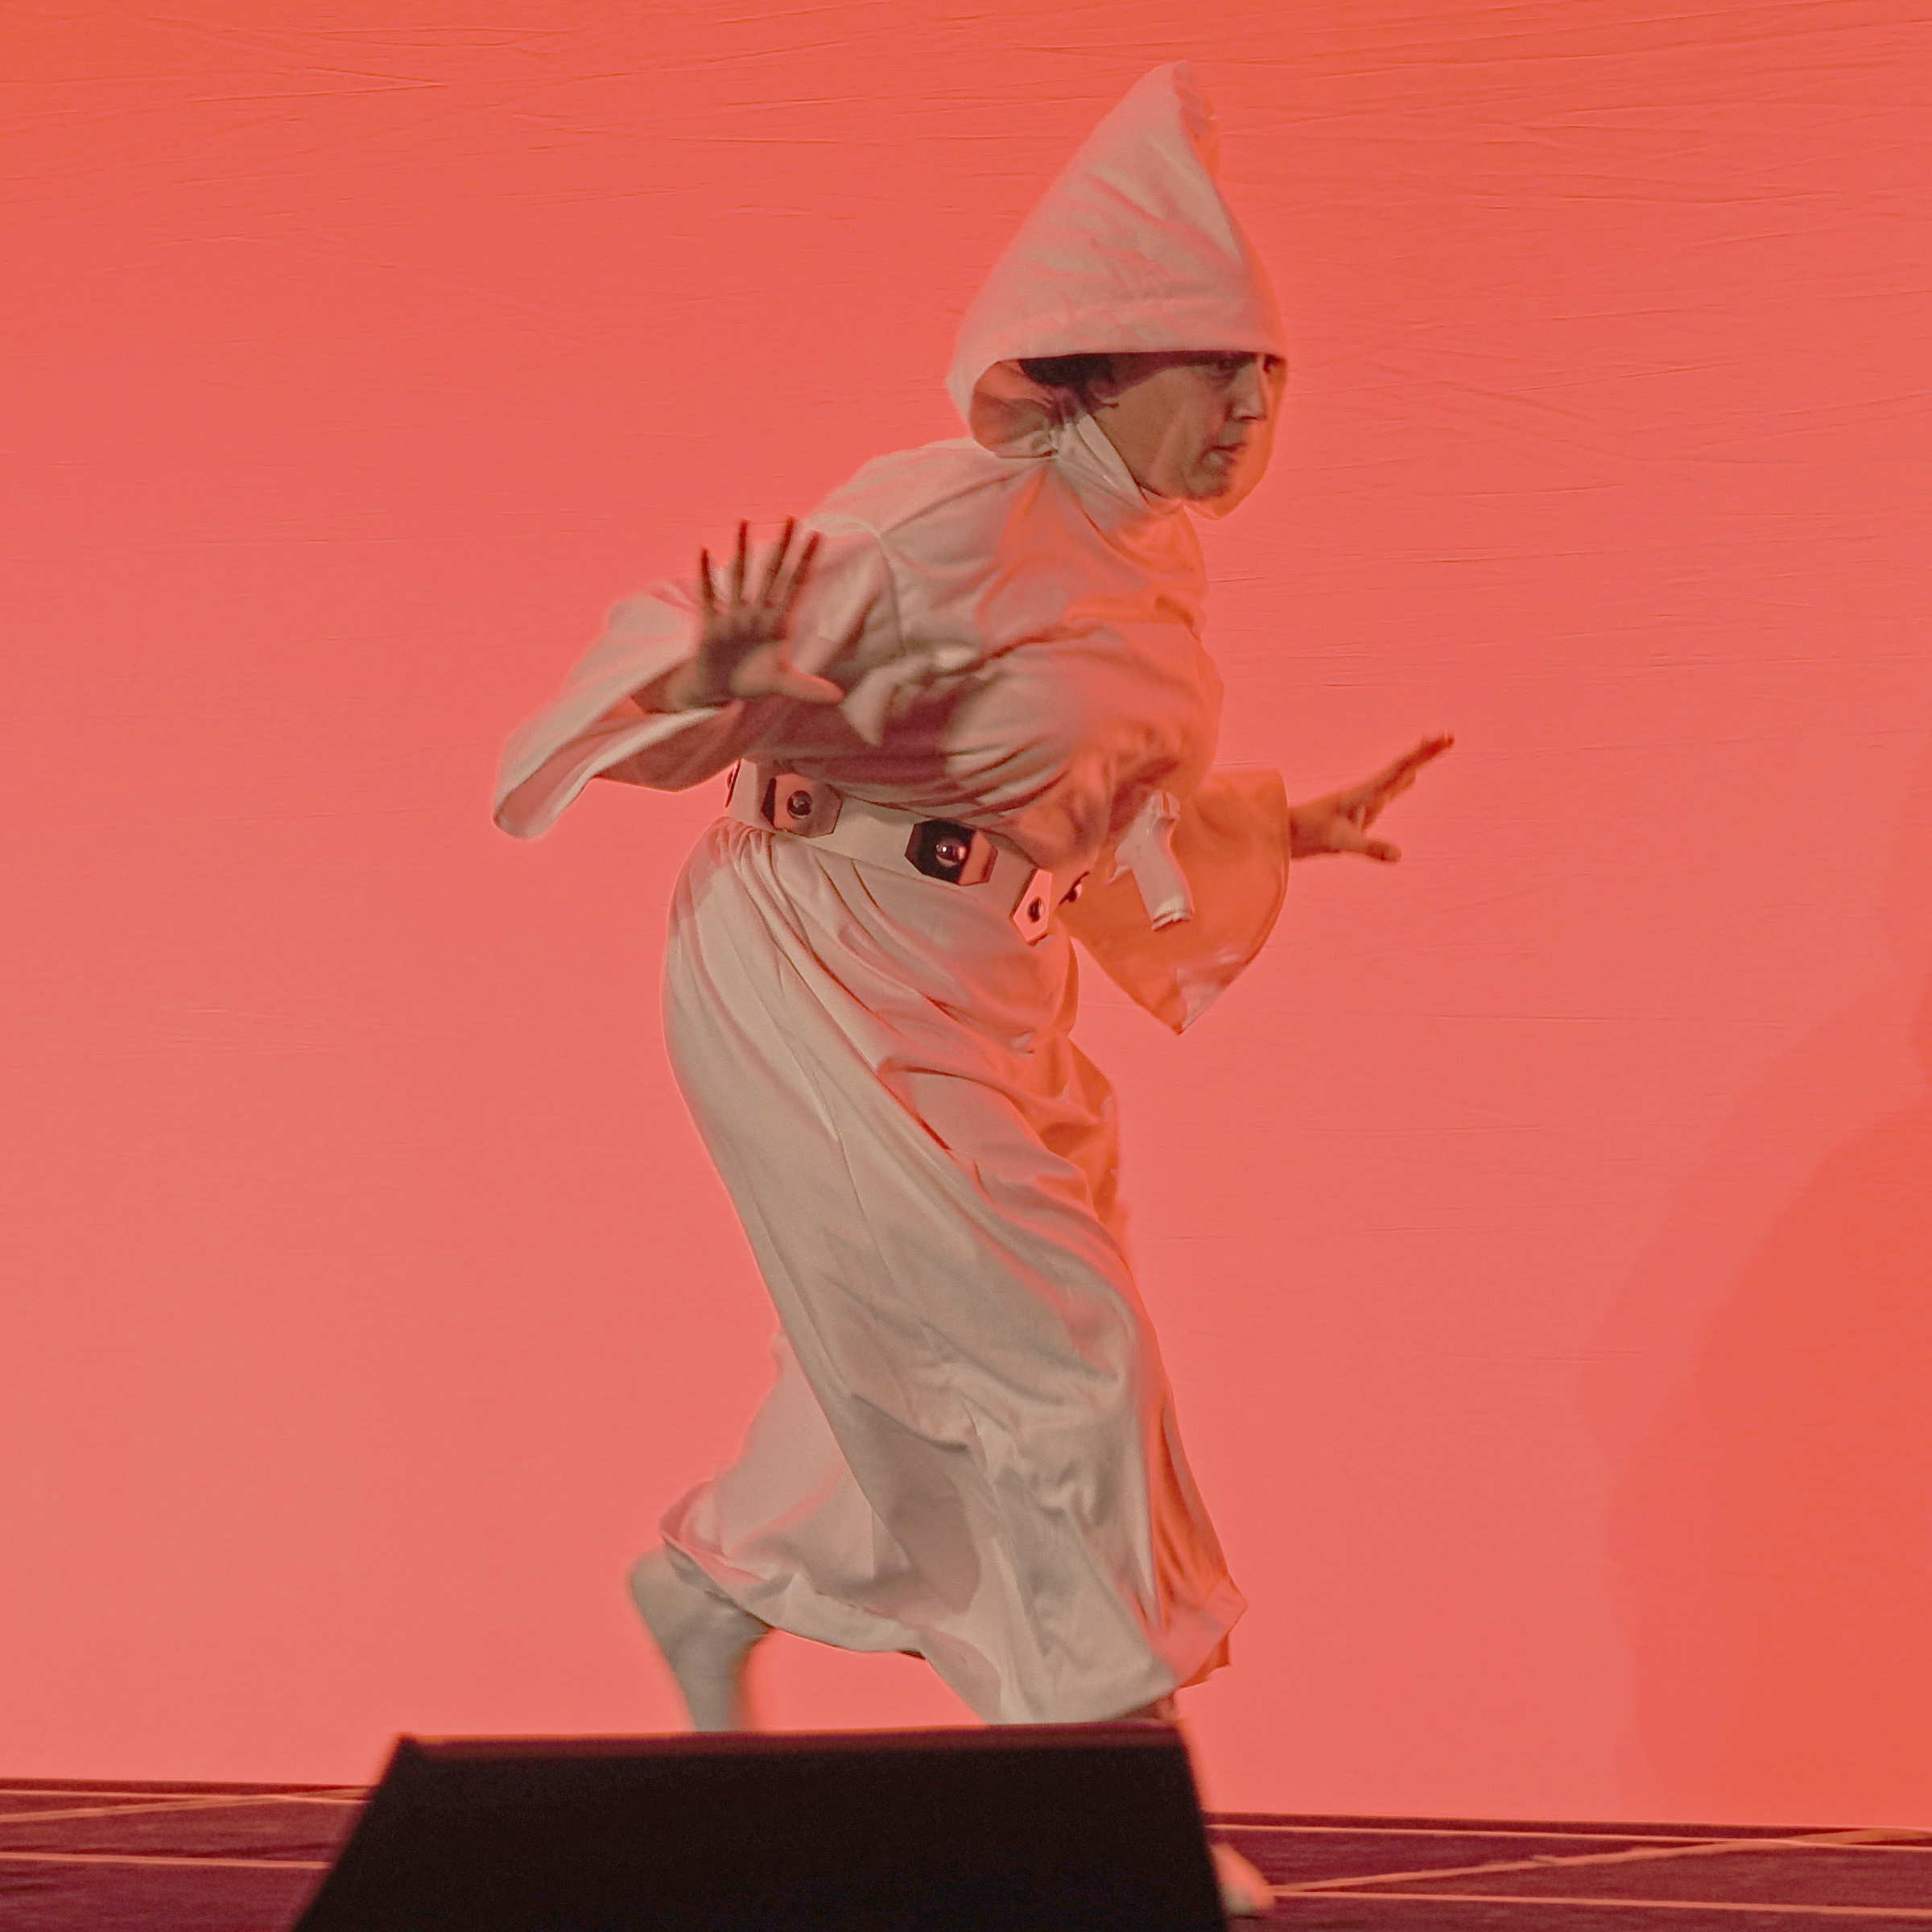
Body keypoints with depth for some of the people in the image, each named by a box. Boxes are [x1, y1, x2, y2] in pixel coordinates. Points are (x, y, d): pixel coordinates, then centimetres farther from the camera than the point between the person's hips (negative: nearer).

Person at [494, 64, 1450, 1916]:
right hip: (814, 984, -9)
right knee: (1054, 1351, -7)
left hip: (986, 1006, 9)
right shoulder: (950, 527, -22)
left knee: (926, 1368, 19)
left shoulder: (1157, 565, 5)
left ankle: (712, 1585, 44)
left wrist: (1290, 829, 7)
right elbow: (691, 694, -21)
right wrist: (718, 680, -43)